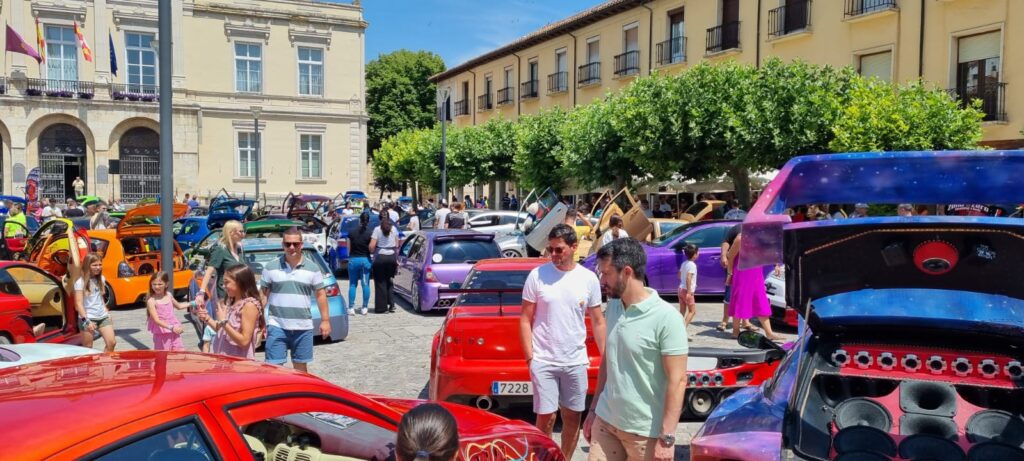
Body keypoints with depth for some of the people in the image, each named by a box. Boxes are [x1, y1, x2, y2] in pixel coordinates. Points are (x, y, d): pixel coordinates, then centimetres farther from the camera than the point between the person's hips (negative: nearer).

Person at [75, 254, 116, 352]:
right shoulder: (80, 282, -9)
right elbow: (79, 303, -12)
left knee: (112, 343, -4)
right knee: (87, 348, 0)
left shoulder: (101, 279, 10)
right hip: (88, 318, -5)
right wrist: (86, 321, -19)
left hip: (103, 317, 5)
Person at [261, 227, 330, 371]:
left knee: (300, 365, 12)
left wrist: (325, 320, 2)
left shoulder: (312, 268, 3)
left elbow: (320, 295, 5)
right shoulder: (271, 267, 2)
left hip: (303, 327, 1)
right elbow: (264, 295, 6)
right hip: (277, 325, -1)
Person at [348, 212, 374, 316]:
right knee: (366, 284, 5)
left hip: (353, 259, 1)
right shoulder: (371, 232, -7)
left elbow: (349, 248, 4)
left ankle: (351, 308, 5)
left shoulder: (351, 232, -1)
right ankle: (364, 308, 8)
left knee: (352, 284, 8)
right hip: (366, 260, -1)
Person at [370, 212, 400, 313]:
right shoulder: (393, 229, 3)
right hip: (391, 257, 4)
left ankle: (381, 307, 6)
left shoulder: (377, 229, -9)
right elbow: (397, 245, 8)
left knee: (380, 282, 4)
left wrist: (372, 252, 6)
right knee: (390, 281, 15)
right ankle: (391, 305, 8)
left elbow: (372, 246, -14)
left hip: (380, 257, -4)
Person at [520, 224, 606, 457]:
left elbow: (598, 321, 6)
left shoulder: (589, 278, -1)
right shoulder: (537, 275, -6)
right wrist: (530, 357, -6)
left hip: (576, 361, 2)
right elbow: (525, 319, -2)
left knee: (573, 416, 12)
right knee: (545, 418, 2)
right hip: (543, 361, -2)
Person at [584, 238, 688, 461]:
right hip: (605, 422, 6)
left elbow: (677, 380, -16)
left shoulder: (666, 318, -16)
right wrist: (593, 409, 15)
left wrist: (667, 438, -19)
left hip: (645, 431, -5)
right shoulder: (613, 307, 4)